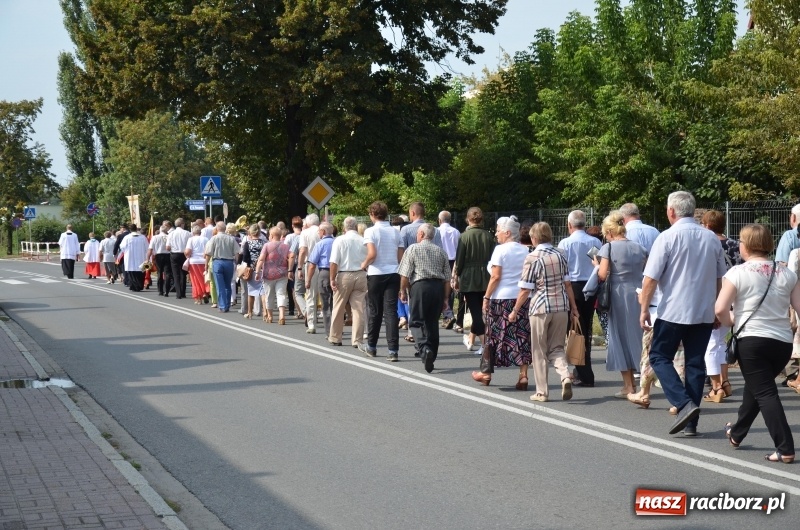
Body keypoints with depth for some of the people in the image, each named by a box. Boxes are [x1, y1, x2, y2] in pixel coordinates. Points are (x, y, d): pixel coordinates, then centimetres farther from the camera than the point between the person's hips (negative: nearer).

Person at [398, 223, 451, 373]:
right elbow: (447, 279, 12)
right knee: (432, 322, 12)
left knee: (416, 322, -1)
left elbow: (405, 275, -5)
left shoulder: (413, 249, 2)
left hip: (420, 286, -4)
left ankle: (425, 348, -26)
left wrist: (403, 291, 7)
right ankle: (431, 357, 16)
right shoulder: (441, 252, 14)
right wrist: (445, 298, 17)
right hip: (438, 287, 4)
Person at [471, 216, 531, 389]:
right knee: (522, 337, 4)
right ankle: (523, 375, -2)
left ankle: (486, 373, 19)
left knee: (493, 336, 8)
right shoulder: (525, 251, 8)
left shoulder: (500, 250, -9)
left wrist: (486, 297, -9)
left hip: (502, 298, -5)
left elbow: (495, 277, -13)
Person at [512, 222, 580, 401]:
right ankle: (565, 376, -12)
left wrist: (515, 311, 3)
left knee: (539, 352, 7)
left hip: (540, 307, -4)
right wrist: (573, 307, 18)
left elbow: (525, 290, -8)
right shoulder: (560, 255, 6)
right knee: (556, 347, 14)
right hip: (561, 307, 4)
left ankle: (542, 392, 10)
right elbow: (567, 284, 9)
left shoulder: (532, 258, -8)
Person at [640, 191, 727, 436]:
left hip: (673, 312, -5)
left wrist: (644, 309, -3)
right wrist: (718, 310, 23)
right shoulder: (711, 238, 6)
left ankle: (684, 404, -12)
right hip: (704, 313, 5)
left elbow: (650, 278, -12)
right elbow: (720, 279, 13)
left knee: (660, 357, 8)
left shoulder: (667, 237, -10)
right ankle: (691, 423, 8)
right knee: (696, 363, 10)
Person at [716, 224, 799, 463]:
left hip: (752, 340, -5)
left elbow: (720, 310, -11)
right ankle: (737, 433, 41)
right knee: (755, 387, 23)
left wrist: (731, 321, 7)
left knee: (764, 393, -3)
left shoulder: (738, 273, -6)